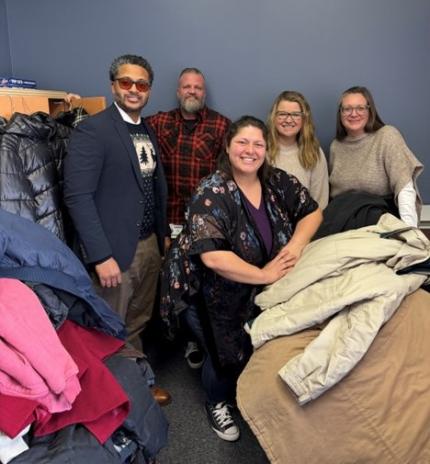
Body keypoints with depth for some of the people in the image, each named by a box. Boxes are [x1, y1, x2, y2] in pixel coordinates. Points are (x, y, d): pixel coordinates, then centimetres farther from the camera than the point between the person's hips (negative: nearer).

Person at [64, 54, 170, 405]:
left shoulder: (148, 131, 11)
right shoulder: (92, 130, -12)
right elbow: (78, 197, -18)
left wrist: (163, 235, 13)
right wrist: (101, 256, -20)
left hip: (151, 244, 7)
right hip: (115, 249, -7)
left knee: (137, 325, 20)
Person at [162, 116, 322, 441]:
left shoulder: (278, 181, -6)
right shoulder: (212, 193, -24)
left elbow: (312, 211, 2)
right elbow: (212, 257, -33)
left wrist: (296, 246, -16)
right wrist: (265, 274, -27)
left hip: (255, 293, 5)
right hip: (209, 293, -5)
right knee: (227, 354, 3)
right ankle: (217, 402, 37)